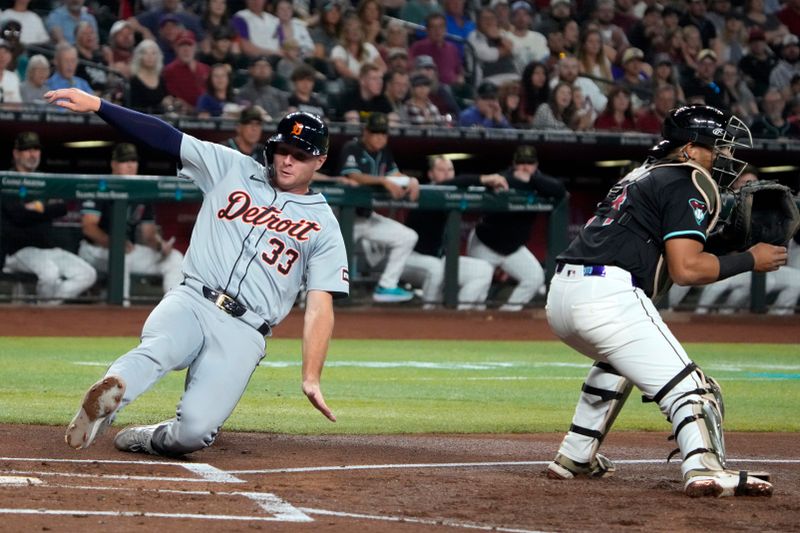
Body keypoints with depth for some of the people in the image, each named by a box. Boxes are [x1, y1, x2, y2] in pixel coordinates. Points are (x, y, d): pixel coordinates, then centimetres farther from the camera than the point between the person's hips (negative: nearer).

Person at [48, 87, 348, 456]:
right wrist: (96, 105, -3)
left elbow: (320, 307, 4)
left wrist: (311, 379, -8)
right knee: (159, 349, -38)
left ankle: (144, 440, 6)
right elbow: (165, 137, 8)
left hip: (244, 332, -1)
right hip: (192, 301, 1)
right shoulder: (233, 169, 16)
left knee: (194, 431, -21)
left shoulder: (323, 225, 11)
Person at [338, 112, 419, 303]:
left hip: (368, 217, 8)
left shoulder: (383, 152, 8)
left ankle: (386, 287, 2)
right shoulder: (352, 149, -13)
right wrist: (383, 181, -36)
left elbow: (396, 176, 5)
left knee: (408, 237, 1)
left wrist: (412, 181, -17)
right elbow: (354, 177, -27)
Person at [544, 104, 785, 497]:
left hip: (560, 293, 9)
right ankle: (704, 469, -34)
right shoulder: (688, 184, 0)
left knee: (617, 360, 36)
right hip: (608, 297, -9)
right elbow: (685, 269, -10)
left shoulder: (644, 175, 28)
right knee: (686, 387, -12)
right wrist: (750, 260, 0)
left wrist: (728, 243, 21)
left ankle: (574, 457, 33)